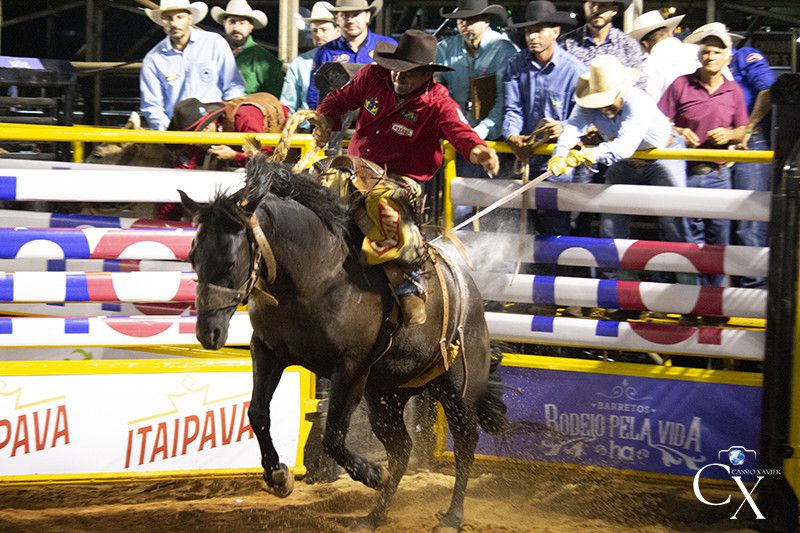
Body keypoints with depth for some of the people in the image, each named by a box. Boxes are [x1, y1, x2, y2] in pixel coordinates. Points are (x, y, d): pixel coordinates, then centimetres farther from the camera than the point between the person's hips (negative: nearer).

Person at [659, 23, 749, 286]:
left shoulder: (734, 91, 7)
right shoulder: (681, 85, -1)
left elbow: (741, 132, 14)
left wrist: (729, 135, -7)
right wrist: (678, 133, -18)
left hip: (718, 174, 2)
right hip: (684, 172, -2)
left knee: (718, 239, 5)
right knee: (687, 239, -2)